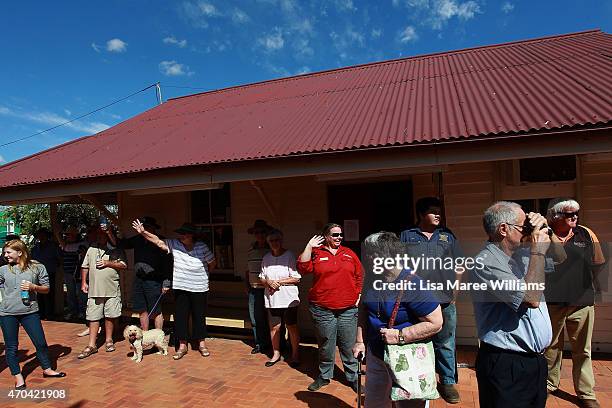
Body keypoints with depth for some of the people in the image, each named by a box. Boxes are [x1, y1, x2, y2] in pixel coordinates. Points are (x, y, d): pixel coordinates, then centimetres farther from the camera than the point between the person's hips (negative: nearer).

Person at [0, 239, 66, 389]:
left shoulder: (37, 267, 0)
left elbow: (46, 289, 4)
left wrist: (34, 287, -12)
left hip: (30, 311, -1)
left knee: (41, 343, 6)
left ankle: (47, 369, 26)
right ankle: (18, 376, 24)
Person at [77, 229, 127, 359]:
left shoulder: (116, 250, 2)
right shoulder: (91, 249, 12)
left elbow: (123, 265, -5)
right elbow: (84, 267, 16)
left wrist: (107, 263, -13)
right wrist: (84, 282, 8)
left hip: (112, 290, -2)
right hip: (94, 290, 2)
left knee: (110, 316, 7)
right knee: (93, 317, 4)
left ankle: (109, 340, 23)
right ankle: (91, 346, 10)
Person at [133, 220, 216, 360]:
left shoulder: (202, 247, -8)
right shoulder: (174, 244, -2)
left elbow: (212, 263, 4)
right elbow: (158, 241, -4)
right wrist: (143, 232, -13)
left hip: (199, 288, -2)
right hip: (180, 288, 2)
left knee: (199, 316, 8)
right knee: (180, 316, 5)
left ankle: (202, 344, 23)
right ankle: (182, 345, 19)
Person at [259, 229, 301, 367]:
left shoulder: (290, 256, -8)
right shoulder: (266, 258, 7)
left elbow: (296, 278, -11)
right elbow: (262, 277, 13)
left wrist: (278, 282, -14)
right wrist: (268, 282, -9)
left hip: (288, 299, -4)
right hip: (271, 299, 4)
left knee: (292, 327, 6)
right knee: (274, 327, 12)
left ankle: (295, 354, 21)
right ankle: (276, 354, 29)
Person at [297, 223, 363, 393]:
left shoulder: (349, 254, 9)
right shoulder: (316, 253, 1)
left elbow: (360, 275, 14)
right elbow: (303, 268, -13)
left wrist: (359, 295, 8)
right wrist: (309, 246, -14)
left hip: (348, 309, 2)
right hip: (322, 310, -1)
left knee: (349, 346, 8)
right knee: (326, 346, 11)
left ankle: (353, 377, 25)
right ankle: (324, 376, 30)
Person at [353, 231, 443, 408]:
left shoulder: (412, 285, -26)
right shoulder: (371, 278, -4)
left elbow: (435, 323, -23)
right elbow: (363, 309, 9)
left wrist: (399, 336, -26)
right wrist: (359, 341, 3)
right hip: (375, 354, 7)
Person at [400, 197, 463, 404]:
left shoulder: (447, 236, 10)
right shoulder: (407, 236, 2)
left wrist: (454, 291, 7)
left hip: (445, 302, 2)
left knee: (445, 344, 11)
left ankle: (448, 382, 27)